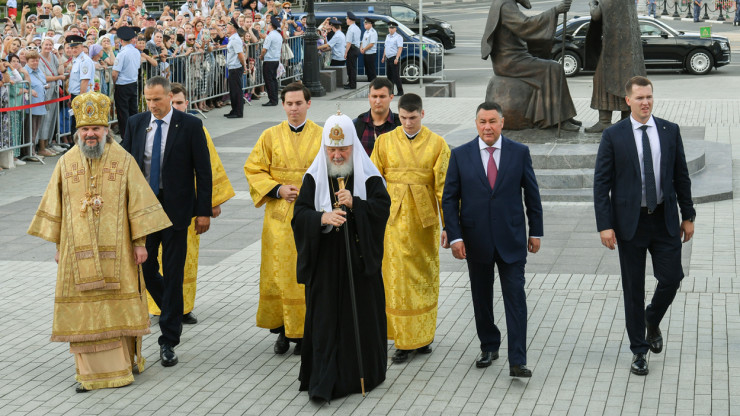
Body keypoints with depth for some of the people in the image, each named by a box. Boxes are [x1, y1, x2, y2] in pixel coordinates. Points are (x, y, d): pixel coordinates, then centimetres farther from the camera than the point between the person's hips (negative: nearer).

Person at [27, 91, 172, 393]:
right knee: (84, 309, 1)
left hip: (115, 251, -2)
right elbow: (55, 207, 9)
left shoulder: (123, 160, -1)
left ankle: (125, 360, 20)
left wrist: (140, 242, -5)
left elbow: (138, 203, -2)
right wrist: (58, 245, 7)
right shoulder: (66, 163, 5)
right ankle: (93, 371, 8)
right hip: (78, 251, 2)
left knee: (118, 306, 4)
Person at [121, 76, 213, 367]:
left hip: (176, 209, -3)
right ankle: (174, 315, 32)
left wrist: (204, 211, -7)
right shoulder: (135, 124, 4)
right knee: (145, 269, 5)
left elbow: (203, 171, -3)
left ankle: (168, 341, 8)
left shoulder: (190, 126, -6)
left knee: (173, 274, 0)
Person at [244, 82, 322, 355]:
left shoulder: (322, 136, 3)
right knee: (279, 274, 0)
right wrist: (278, 189, -9)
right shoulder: (270, 136, 5)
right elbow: (253, 170, 6)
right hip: (279, 216, 1)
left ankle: (304, 332, 10)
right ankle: (283, 329, 12)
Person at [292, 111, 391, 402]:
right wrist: (322, 217, -24)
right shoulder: (314, 177, 2)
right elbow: (300, 214, -4)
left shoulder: (368, 175, 1)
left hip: (360, 258, 0)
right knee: (324, 318, -2)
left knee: (361, 317, 5)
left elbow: (383, 206, -7)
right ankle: (323, 384, 0)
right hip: (325, 260, 0)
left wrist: (354, 203, -22)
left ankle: (362, 375, 21)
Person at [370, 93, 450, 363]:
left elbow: (444, 186, -1)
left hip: (424, 219, 0)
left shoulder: (437, 144, 0)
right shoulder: (385, 142, 2)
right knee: (397, 279, -1)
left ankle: (423, 336, 21)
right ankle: (404, 341, 5)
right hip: (394, 219, 0)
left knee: (425, 277, 8)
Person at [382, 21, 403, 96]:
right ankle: (390, 91, 15)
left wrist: (396, 58, -22)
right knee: (389, 75, 9)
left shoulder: (398, 37, -8)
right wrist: (383, 57, 19)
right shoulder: (387, 36, 17)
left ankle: (400, 91, -5)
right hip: (388, 58, 8)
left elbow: (400, 48, -15)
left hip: (394, 58, -8)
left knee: (395, 75, -9)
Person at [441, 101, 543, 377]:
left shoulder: (519, 152, 0)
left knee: (515, 298, -6)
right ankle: (489, 347, 30)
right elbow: (449, 199, 1)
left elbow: (532, 194, 6)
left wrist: (535, 232, 6)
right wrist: (454, 236, -7)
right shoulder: (460, 155, 0)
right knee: (482, 299, 12)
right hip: (476, 239, 1)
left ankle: (517, 361, -5)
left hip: (511, 239, -1)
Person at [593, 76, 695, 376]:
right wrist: (604, 225, -12)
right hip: (630, 222, -2)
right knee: (633, 289, 5)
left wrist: (688, 216, 7)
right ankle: (639, 350, 18)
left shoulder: (670, 131, 3)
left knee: (671, 278, -1)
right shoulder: (613, 136, -5)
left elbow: (681, 175, 9)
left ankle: (652, 321, 32)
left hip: (665, 219, 2)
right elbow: (601, 183, -6)